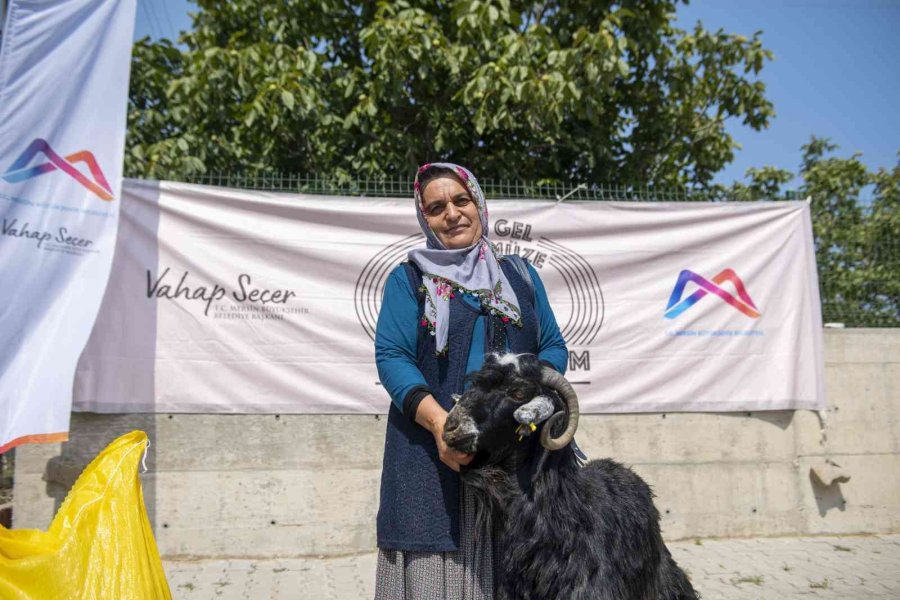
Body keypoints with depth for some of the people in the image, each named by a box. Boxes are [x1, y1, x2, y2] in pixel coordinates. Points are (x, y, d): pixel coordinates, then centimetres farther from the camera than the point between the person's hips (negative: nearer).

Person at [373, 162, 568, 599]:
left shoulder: (520, 275, 16)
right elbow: (391, 357, -4)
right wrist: (439, 421, -21)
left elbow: (554, 347, 12)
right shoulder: (407, 278, 8)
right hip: (432, 453, -2)